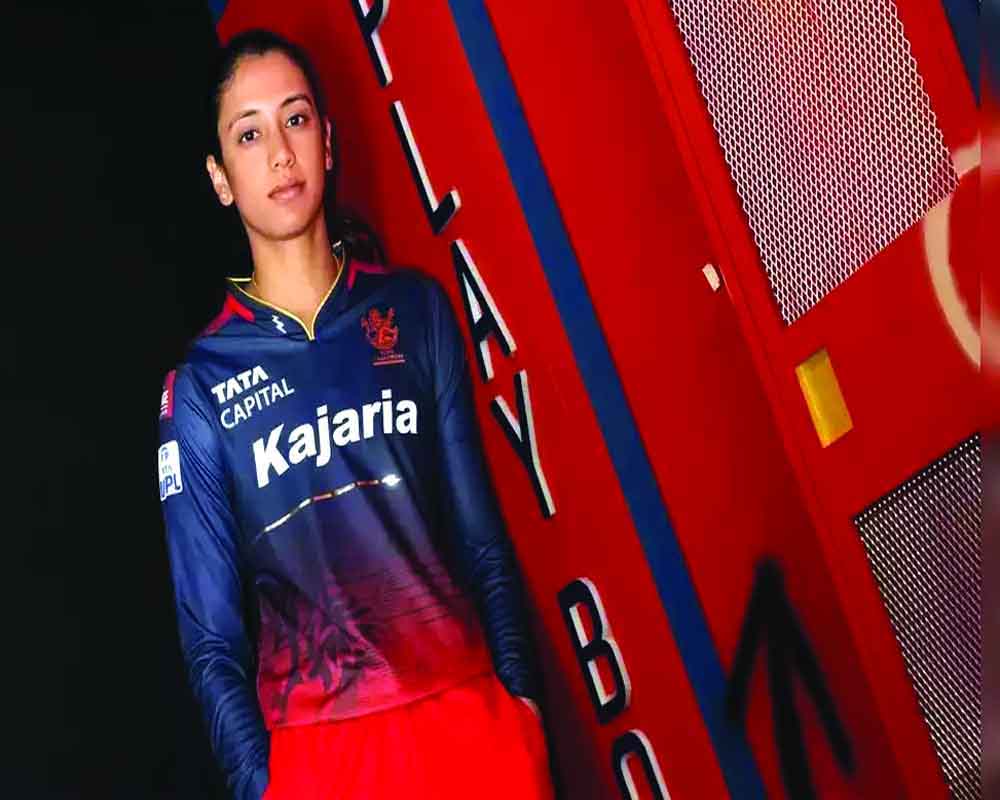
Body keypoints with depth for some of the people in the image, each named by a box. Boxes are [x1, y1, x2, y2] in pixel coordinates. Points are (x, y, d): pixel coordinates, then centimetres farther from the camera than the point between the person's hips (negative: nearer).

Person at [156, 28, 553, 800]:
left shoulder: (415, 308, 6)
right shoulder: (201, 385, 1)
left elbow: (483, 536, 6)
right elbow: (210, 634, 1)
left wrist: (522, 694, -2)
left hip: (472, 714, 2)